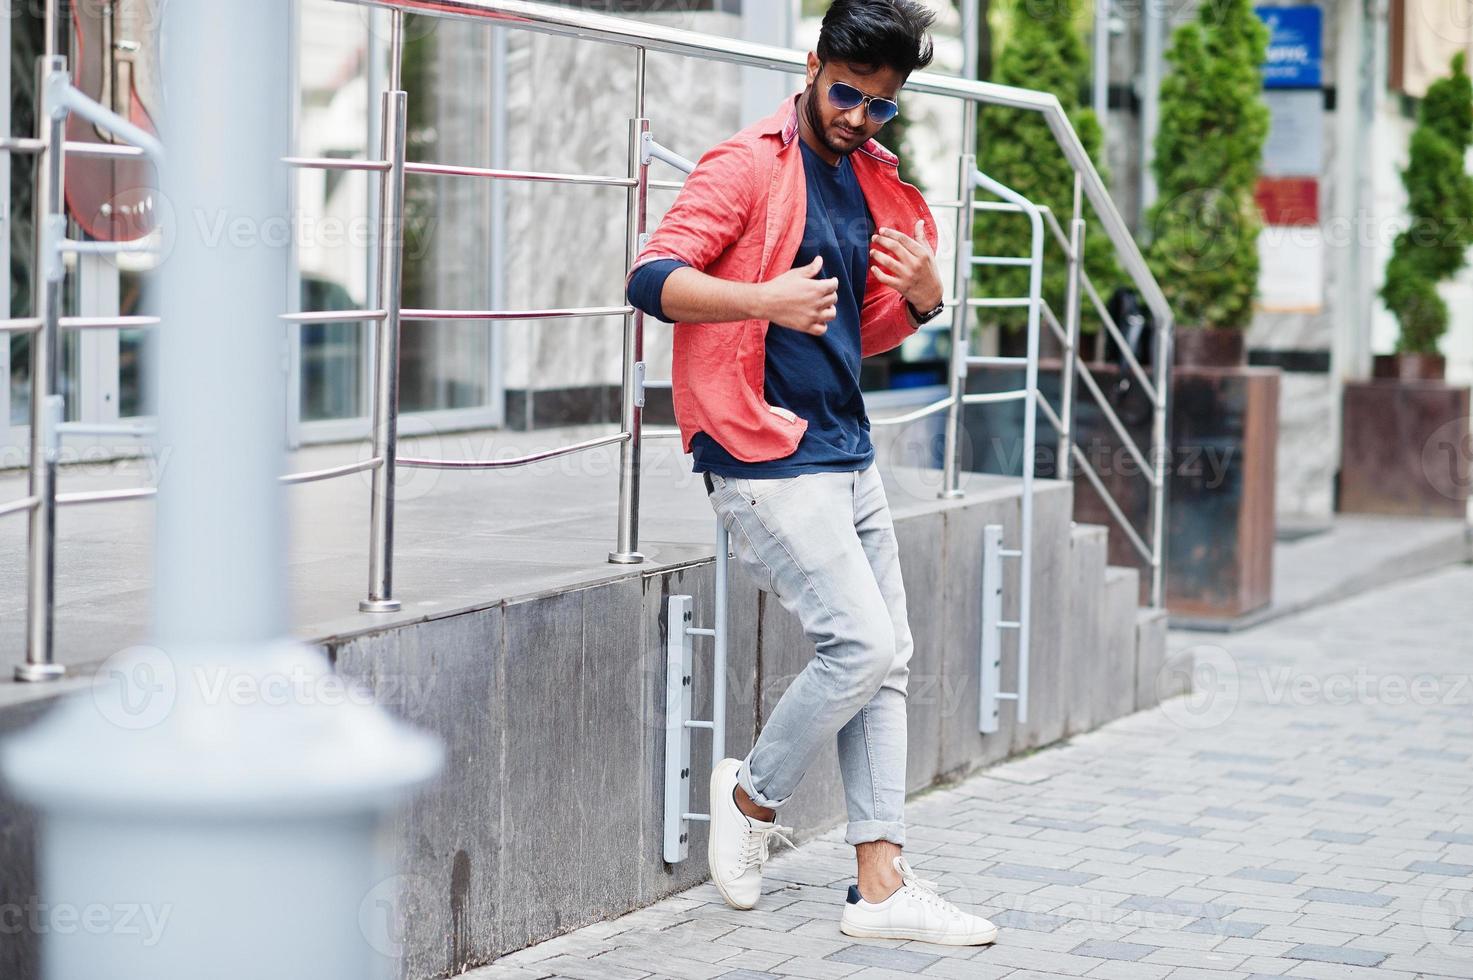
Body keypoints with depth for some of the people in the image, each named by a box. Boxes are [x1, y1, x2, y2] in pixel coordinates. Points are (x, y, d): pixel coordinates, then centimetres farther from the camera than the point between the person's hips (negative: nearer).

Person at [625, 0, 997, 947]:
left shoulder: (874, 183, 15)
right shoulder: (750, 166, -8)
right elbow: (652, 279, -17)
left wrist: (926, 292, 1)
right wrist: (763, 297, -33)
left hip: (847, 451, 8)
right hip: (766, 458, -8)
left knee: (887, 661, 5)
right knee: (860, 643, -14)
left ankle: (883, 884, 9)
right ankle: (753, 794, 11)